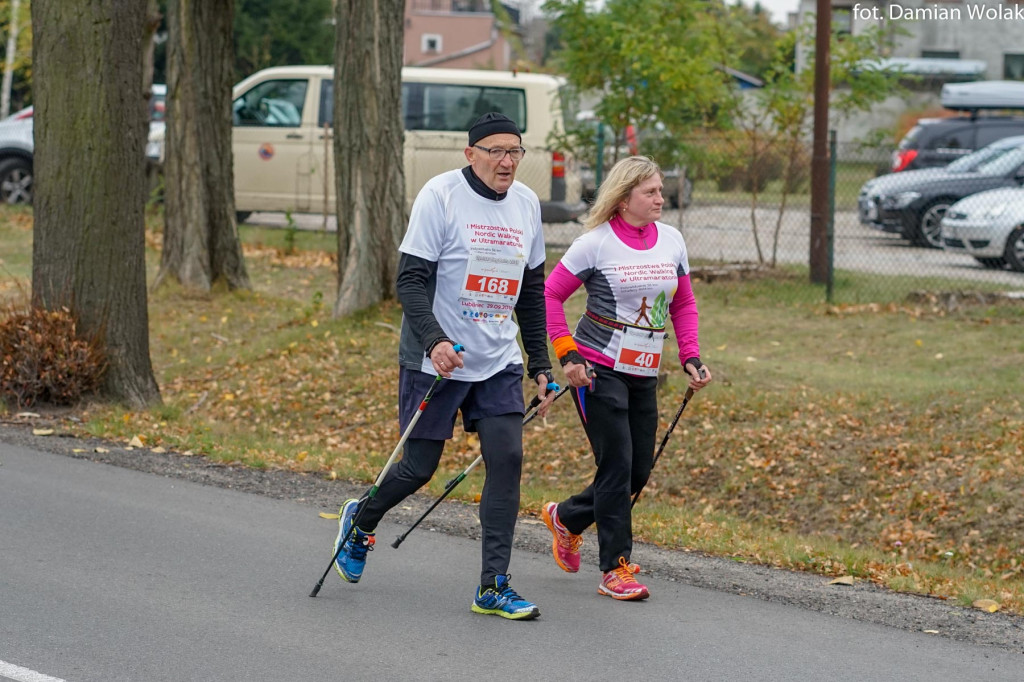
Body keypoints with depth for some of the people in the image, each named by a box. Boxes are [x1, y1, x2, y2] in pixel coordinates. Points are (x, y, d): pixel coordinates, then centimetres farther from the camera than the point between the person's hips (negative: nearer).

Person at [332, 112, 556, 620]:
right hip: (435, 361, -5)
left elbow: (531, 292, 16)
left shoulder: (526, 203, 7)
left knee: (506, 460, -7)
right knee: (419, 467, 1)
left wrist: (540, 364, 14)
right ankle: (361, 521, 33)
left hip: (498, 363, 5)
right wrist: (434, 340, -29)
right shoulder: (441, 196, -12)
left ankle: (493, 587, -1)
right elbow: (410, 280, -15)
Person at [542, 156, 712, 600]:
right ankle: (615, 569, 0)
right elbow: (549, 295, -4)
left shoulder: (671, 240, 7)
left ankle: (565, 518, 32)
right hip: (598, 369, -6)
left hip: (644, 375, 6)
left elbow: (683, 304, 17)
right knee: (617, 465, -8)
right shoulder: (596, 243, -9)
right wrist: (566, 353, -10)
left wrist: (691, 357, 6)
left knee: (638, 471, 8)